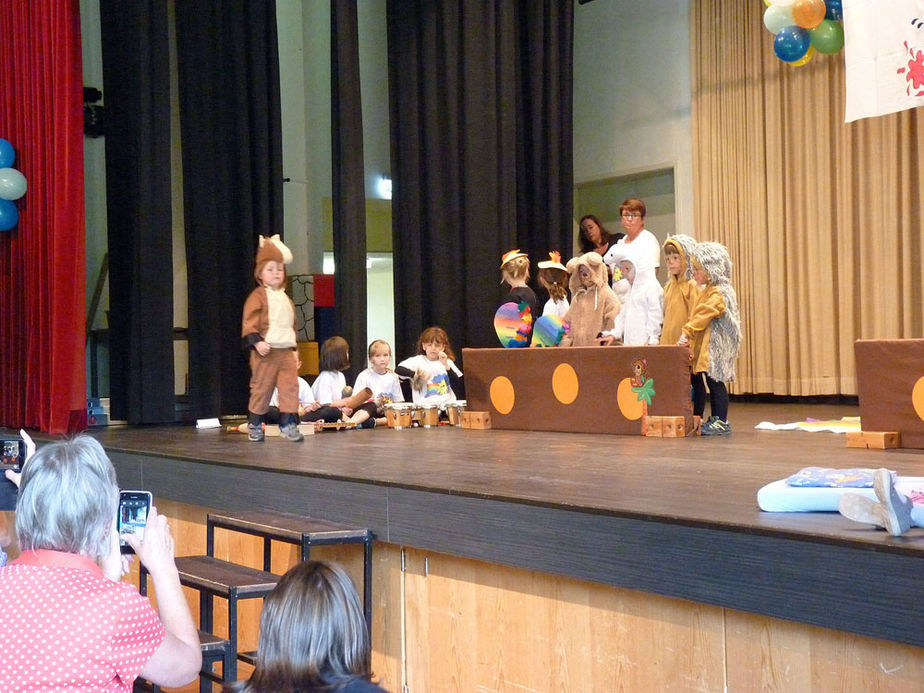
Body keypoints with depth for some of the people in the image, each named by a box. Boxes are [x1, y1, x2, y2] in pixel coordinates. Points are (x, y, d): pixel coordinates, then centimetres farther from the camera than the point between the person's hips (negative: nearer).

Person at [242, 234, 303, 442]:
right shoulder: (258, 296, -4)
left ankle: (288, 423, 0)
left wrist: (294, 348, 22)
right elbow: (249, 322, -11)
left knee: (291, 386, -4)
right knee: (261, 388, 2)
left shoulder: (285, 299, 18)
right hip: (265, 351, -6)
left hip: (286, 351, 6)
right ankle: (254, 425, 15)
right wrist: (256, 341, -23)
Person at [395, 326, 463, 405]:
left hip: (447, 403, 2)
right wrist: (416, 374, -23)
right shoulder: (417, 360, 6)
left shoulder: (447, 362, 14)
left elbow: (456, 386, 3)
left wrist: (446, 365, -6)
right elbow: (398, 370, -9)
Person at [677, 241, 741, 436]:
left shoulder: (720, 293, -14)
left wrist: (687, 333, -28)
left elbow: (703, 316, -23)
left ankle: (721, 422, -2)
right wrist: (687, 335, 9)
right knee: (697, 381, 13)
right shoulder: (708, 291, 18)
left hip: (715, 346, -10)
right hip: (701, 347, 10)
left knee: (715, 382, -7)